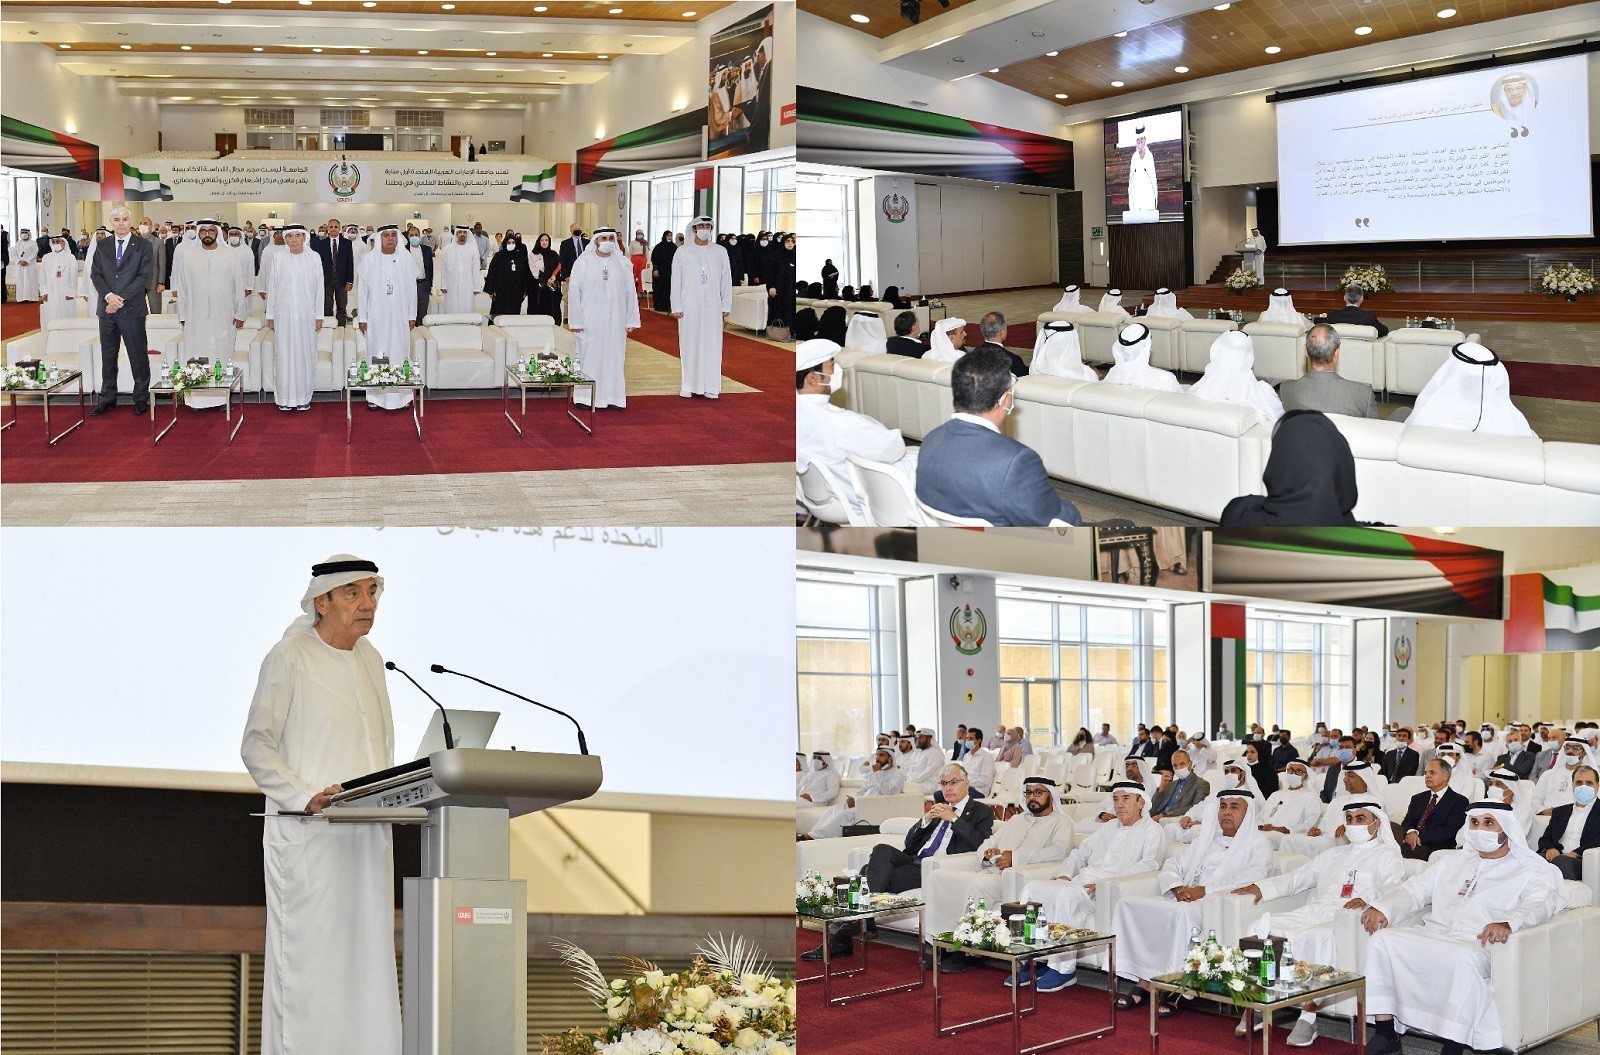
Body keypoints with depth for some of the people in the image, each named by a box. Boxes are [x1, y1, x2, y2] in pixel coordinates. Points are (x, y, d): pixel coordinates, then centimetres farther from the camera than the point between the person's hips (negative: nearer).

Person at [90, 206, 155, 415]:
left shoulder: (143, 246, 0)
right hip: (107, 309, 4)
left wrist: (121, 298, -14)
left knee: (138, 355, 1)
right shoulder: (102, 247, 11)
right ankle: (108, 397, 17)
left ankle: (141, 398, 10)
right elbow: (95, 274, 6)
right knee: (108, 355, 9)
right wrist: (108, 295, -12)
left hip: (132, 309, -4)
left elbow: (144, 277, -7)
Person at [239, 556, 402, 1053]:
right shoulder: (289, 658, -4)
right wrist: (306, 797, -20)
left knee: (367, 956, 5)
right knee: (309, 955, -7)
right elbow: (256, 745, -8)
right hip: (308, 836, -6)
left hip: (368, 835, 6)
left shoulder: (370, 659, 17)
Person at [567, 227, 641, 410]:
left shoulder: (622, 263, 6)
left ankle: (613, 396, 11)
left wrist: (631, 320, 2)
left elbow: (630, 292, 7)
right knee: (589, 356, 0)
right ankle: (585, 397, 6)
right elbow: (574, 292, -2)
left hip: (615, 320, 3)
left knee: (614, 356, 4)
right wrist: (576, 321, -8)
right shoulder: (583, 263, -1)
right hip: (591, 320, -2)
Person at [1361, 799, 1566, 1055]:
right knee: (1382, 940, -21)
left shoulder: (1529, 872, 11)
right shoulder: (1450, 863, 29)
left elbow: (1540, 904, -9)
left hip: (1477, 943, -5)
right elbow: (1414, 890, 21)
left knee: (1466, 958, -40)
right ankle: (1386, 1034, -22)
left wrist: (1508, 923, -32)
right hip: (1432, 935, 5)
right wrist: (1382, 908, -1)